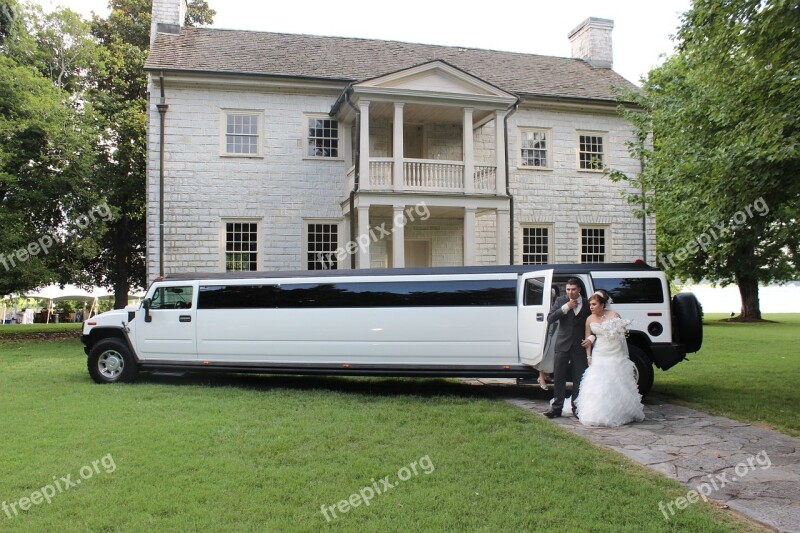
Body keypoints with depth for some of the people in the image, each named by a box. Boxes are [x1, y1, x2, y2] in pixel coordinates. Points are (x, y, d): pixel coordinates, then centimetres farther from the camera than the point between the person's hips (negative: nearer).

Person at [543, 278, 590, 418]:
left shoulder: (586, 305, 2)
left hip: (580, 347, 0)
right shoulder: (560, 301, 3)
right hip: (563, 344, 0)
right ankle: (556, 407, 10)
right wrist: (565, 308, -15)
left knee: (579, 379, 5)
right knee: (559, 378, 2)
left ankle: (577, 408, 16)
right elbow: (550, 319, -7)